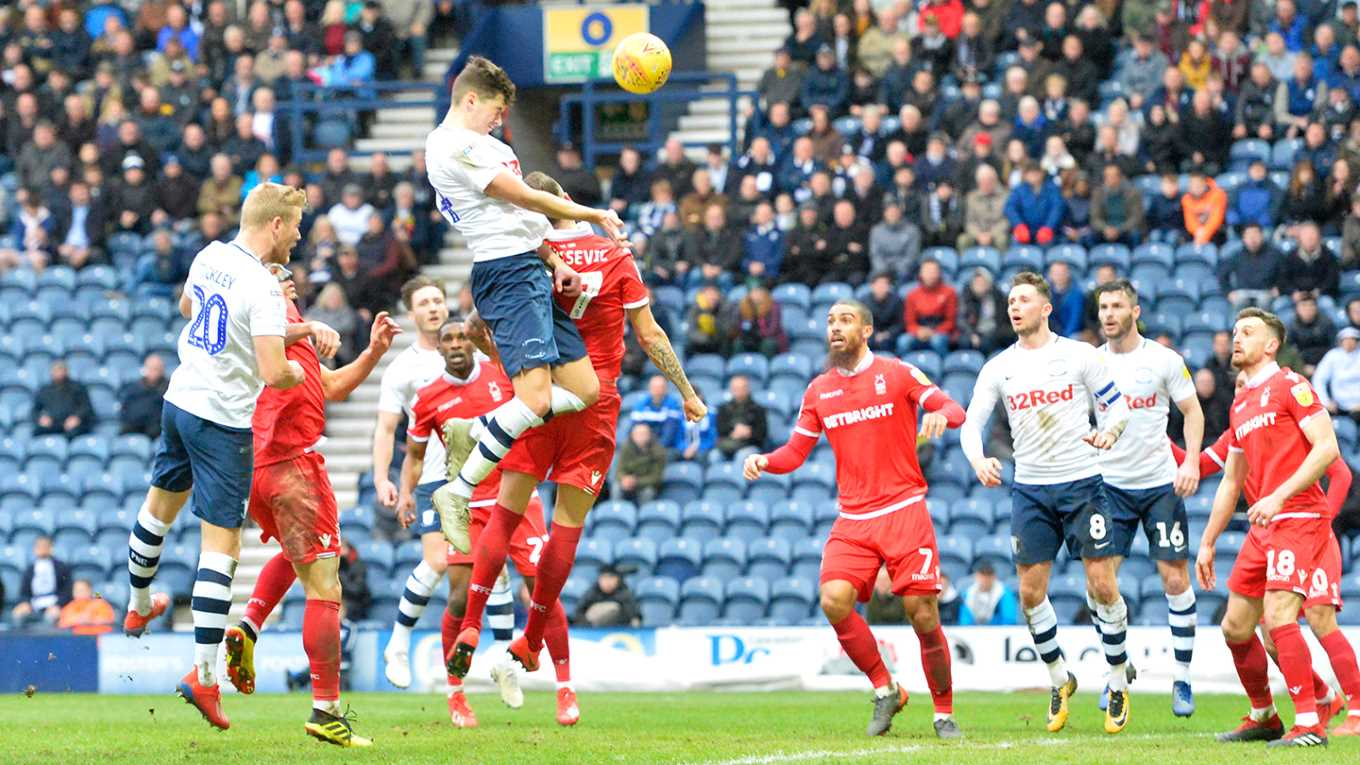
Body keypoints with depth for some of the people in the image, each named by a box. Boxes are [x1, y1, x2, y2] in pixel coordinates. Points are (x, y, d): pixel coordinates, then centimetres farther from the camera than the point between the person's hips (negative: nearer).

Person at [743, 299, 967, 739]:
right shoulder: (819, 391, 13)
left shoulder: (898, 374, 2)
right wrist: (764, 461, -7)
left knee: (923, 614, -8)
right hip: (853, 520, 3)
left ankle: (944, 712, 9)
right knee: (834, 601, -19)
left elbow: (953, 409, -4)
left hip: (904, 511, -3)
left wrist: (941, 415, -28)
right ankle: (885, 691, 0)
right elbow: (796, 451, 14)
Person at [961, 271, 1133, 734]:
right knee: (1030, 592, 0)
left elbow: (1119, 404, 3)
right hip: (1029, 489, 3)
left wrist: (1109, 431, -20)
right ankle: (1060, 679, 19)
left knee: (1102, 587, -7)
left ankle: (1118, 683, 8)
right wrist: (978, 460, -16)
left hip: (1082, 484, -3)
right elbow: (971, 422, 5)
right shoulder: (998, 369, 7)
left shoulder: (1079, 355, 0)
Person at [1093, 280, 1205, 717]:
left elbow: (1192, 410, 3)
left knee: (1175, 580, -3)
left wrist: (1192, 460, -10)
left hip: (1160, 483, -2)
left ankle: (1182, 679, 7)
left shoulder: (1163, 360, -3)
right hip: (1109, 482, 2)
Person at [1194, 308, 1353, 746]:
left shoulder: (1289, 386, -5)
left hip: (1299, 518, -9)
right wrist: (1207, 542, 23)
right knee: (1235, 627, 8)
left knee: (1278, 615, -21)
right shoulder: (1240, 406, 20)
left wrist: (1279, 496, -22)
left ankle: (1309, 723, -19)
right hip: (1263, 528, 9)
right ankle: (1263, 717, 24)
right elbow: (1231, 482, 27)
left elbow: (1326, 448, -14)